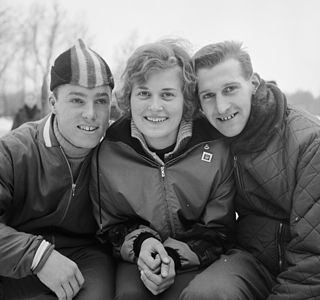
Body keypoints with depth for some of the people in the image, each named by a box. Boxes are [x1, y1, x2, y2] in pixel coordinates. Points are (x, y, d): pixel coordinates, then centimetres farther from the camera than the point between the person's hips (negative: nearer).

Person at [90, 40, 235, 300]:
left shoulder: (215, 149, -13)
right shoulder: (110, 151, -9)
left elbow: (219, 232, -4)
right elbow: (110, 227, 3)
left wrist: (175, 257, -20)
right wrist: (140, 242, -18)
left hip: (197, 260, 0)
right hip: (135, 258, 1)